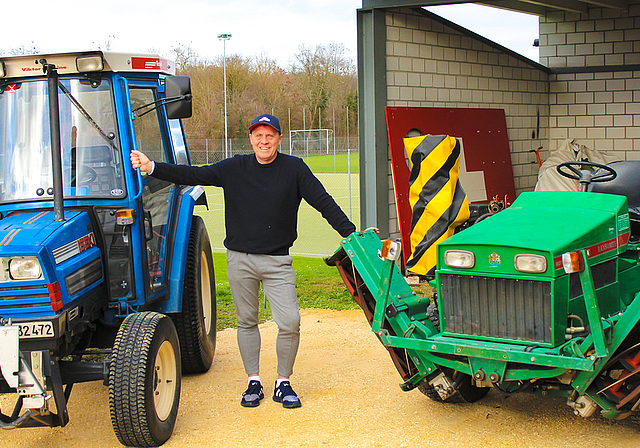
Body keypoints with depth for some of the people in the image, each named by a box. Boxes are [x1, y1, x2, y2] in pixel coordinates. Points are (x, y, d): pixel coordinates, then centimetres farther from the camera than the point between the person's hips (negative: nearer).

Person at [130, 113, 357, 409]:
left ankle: (283, 383, 10)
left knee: (290, 323, -8)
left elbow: (323, 202, -2)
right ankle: (254, 383, 23)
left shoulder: (294, 169, -1)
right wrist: (151, 168, -7)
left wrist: (350, 234, -10)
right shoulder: (234, 169, 3)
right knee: (246, 322, 10)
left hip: (278, 261, -1)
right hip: (240, 259, 2)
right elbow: (193, 176, 2)